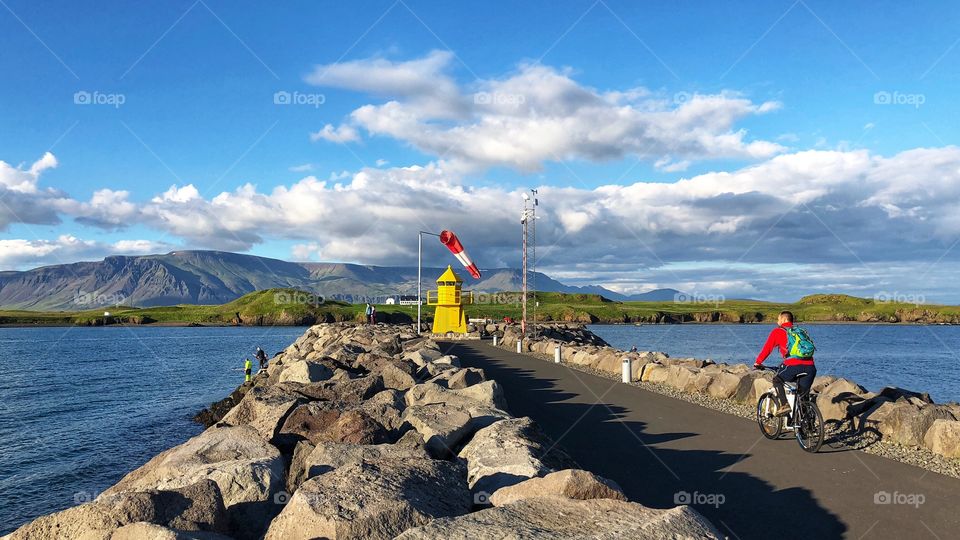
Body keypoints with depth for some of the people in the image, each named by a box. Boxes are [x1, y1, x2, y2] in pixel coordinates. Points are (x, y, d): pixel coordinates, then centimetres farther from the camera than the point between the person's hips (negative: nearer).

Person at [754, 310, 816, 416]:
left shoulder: (777, 331, 14)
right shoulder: (801, 331, 30)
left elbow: (767, 348, 16)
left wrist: (758, 362, 28)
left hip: (793, 365, -4)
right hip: (810, 367, 4)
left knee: (777, 380, 18)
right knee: (803, 393, 19)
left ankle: (783, 405, 0)